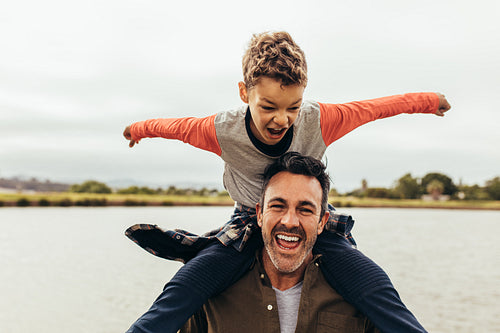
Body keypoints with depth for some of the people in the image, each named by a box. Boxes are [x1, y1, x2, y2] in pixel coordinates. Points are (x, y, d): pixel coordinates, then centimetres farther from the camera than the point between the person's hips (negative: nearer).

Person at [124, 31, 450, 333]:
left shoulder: (318, 121, -22)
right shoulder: (222, 131, -21)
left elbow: (373, 108, -5)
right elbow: (178, 126, 0)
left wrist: (426, 100, 11)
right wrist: (140, 129, 21)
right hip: (249, 225, 0)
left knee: (379, 293, -24)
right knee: (178, 295, -25)